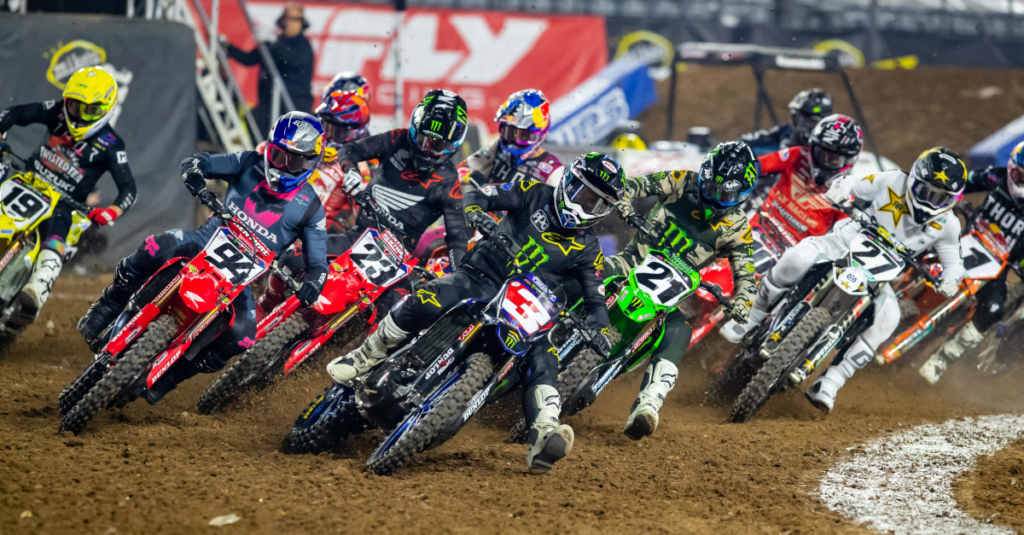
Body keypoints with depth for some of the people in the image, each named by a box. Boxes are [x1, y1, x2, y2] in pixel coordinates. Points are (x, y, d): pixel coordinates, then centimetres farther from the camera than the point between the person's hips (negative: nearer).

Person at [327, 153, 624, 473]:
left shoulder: (588, 250, 9)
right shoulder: (536, 195, 6)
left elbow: (596, 299, 10)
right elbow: (475, 197, 1)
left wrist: (598, 331, -12)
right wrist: (478, 215, -23)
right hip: (482, 276, -1)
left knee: (543, 362, -27)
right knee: (423, 305, -29)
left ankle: (544, 438, -44)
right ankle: (366, 357, -7)